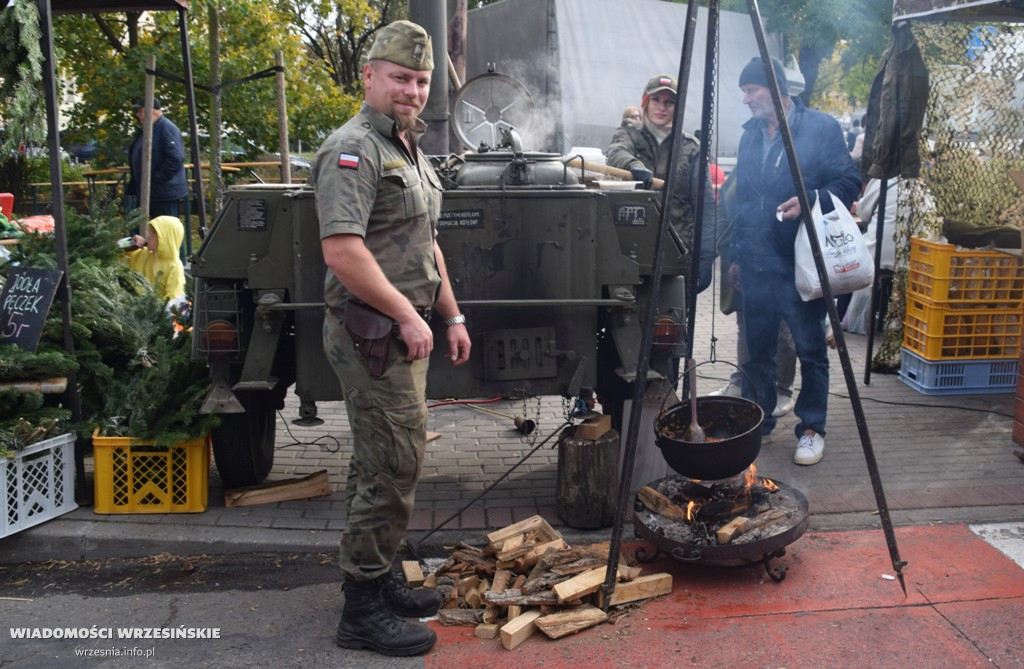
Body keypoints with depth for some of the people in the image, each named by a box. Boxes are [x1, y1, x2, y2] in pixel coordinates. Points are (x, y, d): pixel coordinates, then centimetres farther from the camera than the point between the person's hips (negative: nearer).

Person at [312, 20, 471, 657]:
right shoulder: (354, 149, -13)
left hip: (401, 330, 10)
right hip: (373, 331, -10)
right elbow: (342, 250, -24)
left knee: (379, 463, 16)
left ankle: (377, 579, 29)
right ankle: (363, 610, 3)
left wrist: (452, 315, 21)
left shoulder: (411, 152, 19)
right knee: (394, 466, -8)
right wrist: (408, 315, -20)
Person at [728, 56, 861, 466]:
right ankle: (756, 424, 24)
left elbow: (849, 182, -5)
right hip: (755, 264, 6)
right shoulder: (749, 135, 14)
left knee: (811, 350, 1)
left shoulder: (822, 128, -5)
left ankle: (812, 430, 14)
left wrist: (811, 201, -22)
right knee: (756, 350, 11)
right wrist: (737, 254, 18)